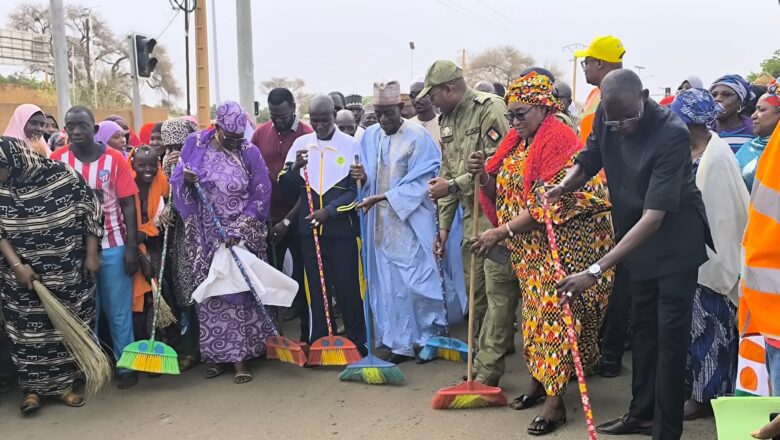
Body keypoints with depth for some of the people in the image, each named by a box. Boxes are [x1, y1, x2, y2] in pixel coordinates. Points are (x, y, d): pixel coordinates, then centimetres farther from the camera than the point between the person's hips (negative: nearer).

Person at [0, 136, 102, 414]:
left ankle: (63, 384, 24)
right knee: (27, 331, 6)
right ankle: (32, 388, 20)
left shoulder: (63, 176, -14)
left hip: (67, 272, -1)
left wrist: (91, 254, -5)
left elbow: (89, 213, -5)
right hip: (23, 275, 1)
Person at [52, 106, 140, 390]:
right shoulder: (57, 160, -2)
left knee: (118, 311, 7)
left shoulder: (114, 158, -6)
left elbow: (128, 205, -4)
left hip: (113, 246, -1)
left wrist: (131, 247, -7)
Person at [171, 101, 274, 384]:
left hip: (241, 233, -2)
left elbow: (260, 195, -5)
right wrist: (186, 180, -20)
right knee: (211, 292, 6)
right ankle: (217, 354, 15)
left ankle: (240, 356, 7)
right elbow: (177, 180, 5)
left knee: (239, 290, 0)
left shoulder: (249, 152, -7)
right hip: (206, 234, 2)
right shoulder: (195, 144, -1)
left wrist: (239, 230, -12)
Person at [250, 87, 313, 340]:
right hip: (268, 218, 3)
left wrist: (288, 220, -10)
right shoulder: (260, 134, 3)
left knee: (302, 274, 4)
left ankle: (307, 331, 15)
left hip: (298, 218, -3)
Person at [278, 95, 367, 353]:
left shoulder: (351, 145, -3)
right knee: (315, 287, 9)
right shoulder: (301, 143, 6)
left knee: (348, 287, 2)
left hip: (343, 228, -3)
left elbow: (357, 189, -4)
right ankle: (318, 343, 19)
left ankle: (357, 343, 14)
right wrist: (294, 168, -13)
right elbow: (287, 189, 6)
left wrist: (329, 211, -13)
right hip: (310, 229, 3)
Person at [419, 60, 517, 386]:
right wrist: (444, 224, 17)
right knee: (476, 292, 11)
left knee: (498, 291, -5)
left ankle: (488, 368, 0)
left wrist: (453, 185, -15)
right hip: (470, 216, 8)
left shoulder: (490, 109, -11)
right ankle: (485, 356, 23)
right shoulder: (446, 121, 16)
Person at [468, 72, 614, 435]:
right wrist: (484, 176, -8)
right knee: (535, 313, 12)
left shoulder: (558, 139, -14)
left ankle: (555, 401, 0)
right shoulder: (517, 142, 11)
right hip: (529, 249, 8)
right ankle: (539, 381, 26)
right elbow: (503, 194, 13)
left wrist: (501, 232, -21)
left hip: (561, 245, -8)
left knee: (554, 315, -7)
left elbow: (548, 204, -22)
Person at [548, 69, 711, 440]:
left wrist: (596, 271, -42)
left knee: (670, 334, -4)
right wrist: (565, 185, -19)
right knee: (642, 325, 17)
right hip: (635, 237, 7)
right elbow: (589, 159, 6)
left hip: (675, 239, -6)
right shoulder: (606, 118, -12)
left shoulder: (672, 134, -31)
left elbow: (654, 217, -37)